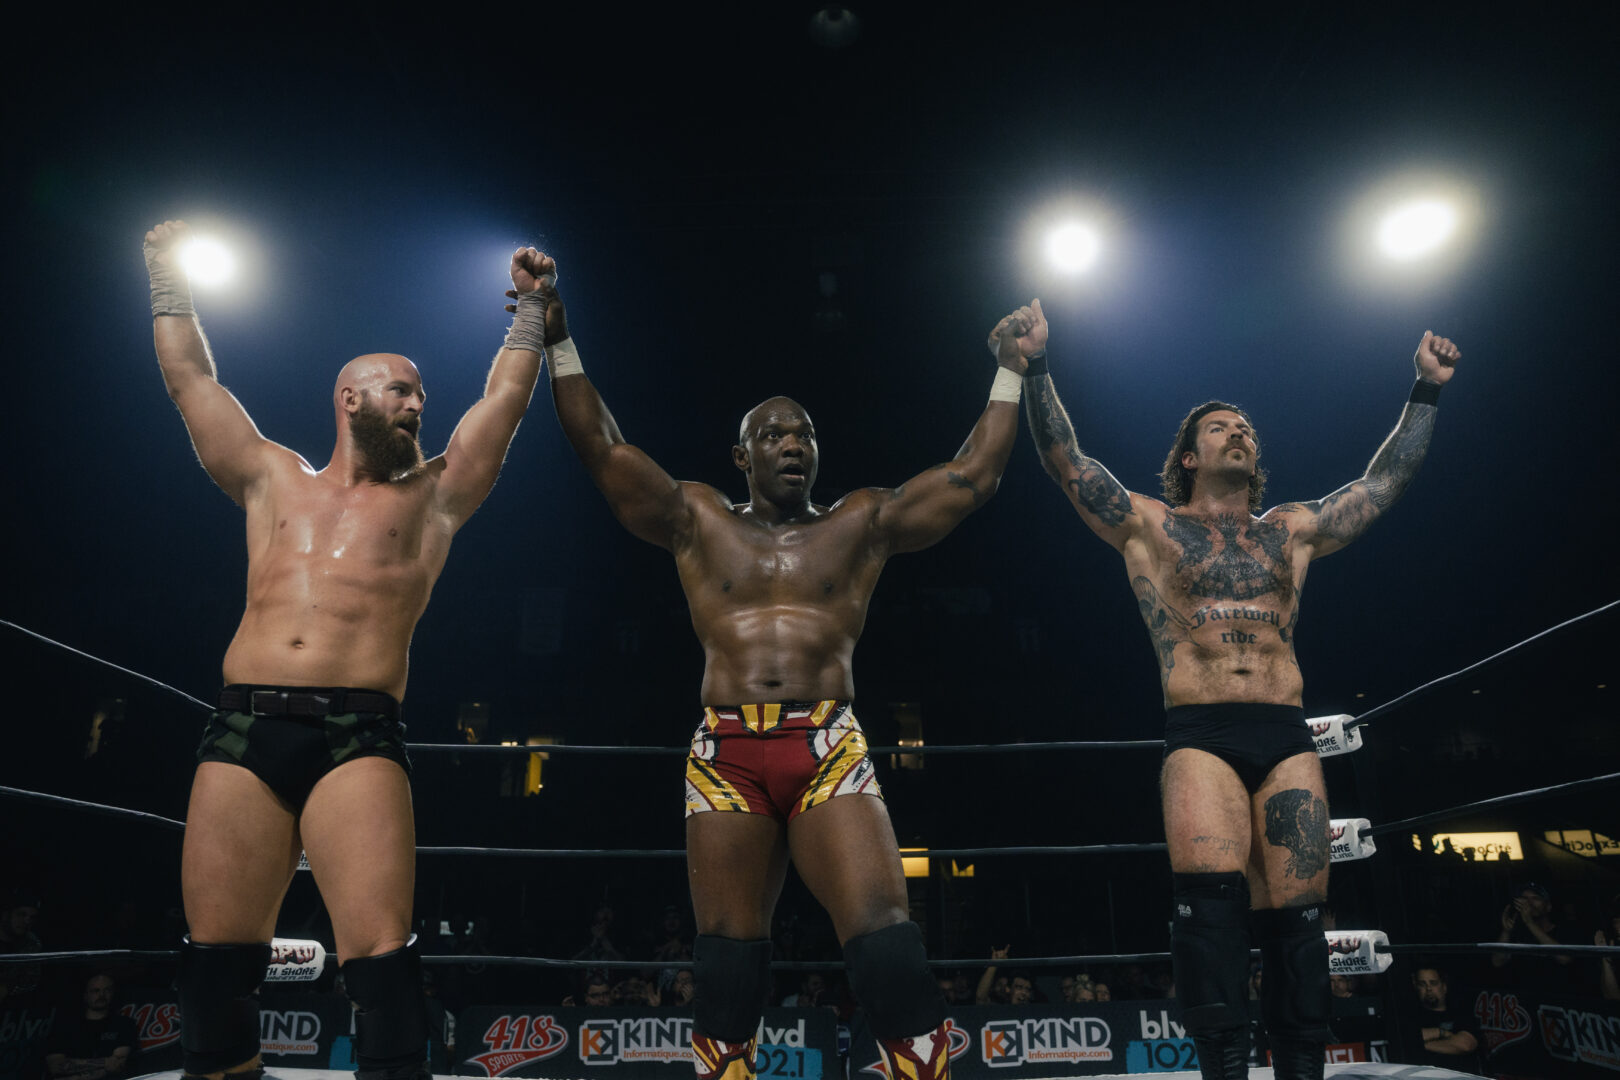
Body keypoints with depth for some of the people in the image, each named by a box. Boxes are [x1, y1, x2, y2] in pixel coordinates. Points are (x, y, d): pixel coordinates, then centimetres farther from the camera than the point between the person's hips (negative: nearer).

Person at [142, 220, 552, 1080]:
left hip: (359, 735, -2)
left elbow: (506, 396, 18)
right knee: (215, 958, 3)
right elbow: (191, 379, 28)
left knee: (378, 954, -13)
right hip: (242, 727, 3)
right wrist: (169, 279, 35)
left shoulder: (432, 497, 17)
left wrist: (531, 306, 23)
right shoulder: (273, 482, 22)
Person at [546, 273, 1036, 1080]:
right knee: (727, 964, 5)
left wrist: (1011, 372, 13)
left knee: (887, 945, -12)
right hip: (726, 755, 1)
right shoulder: (697, 521, 14)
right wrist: (560, 343, 8)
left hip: (830, 751, 0)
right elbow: (601, 450, 11)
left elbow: (974, 475, 13)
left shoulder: (863, 523, 14)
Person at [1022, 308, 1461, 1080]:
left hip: (1288, 739, 3)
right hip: (1200, 738, -3)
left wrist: (1427, 391, 30)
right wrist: (1036, 367, -4)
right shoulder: (1149, 525, 13)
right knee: (1211, 897, -22)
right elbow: (1064, 460, 4)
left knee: (1294, 915, -4)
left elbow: (1387, 478, 30)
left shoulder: (1292, 530, 23)